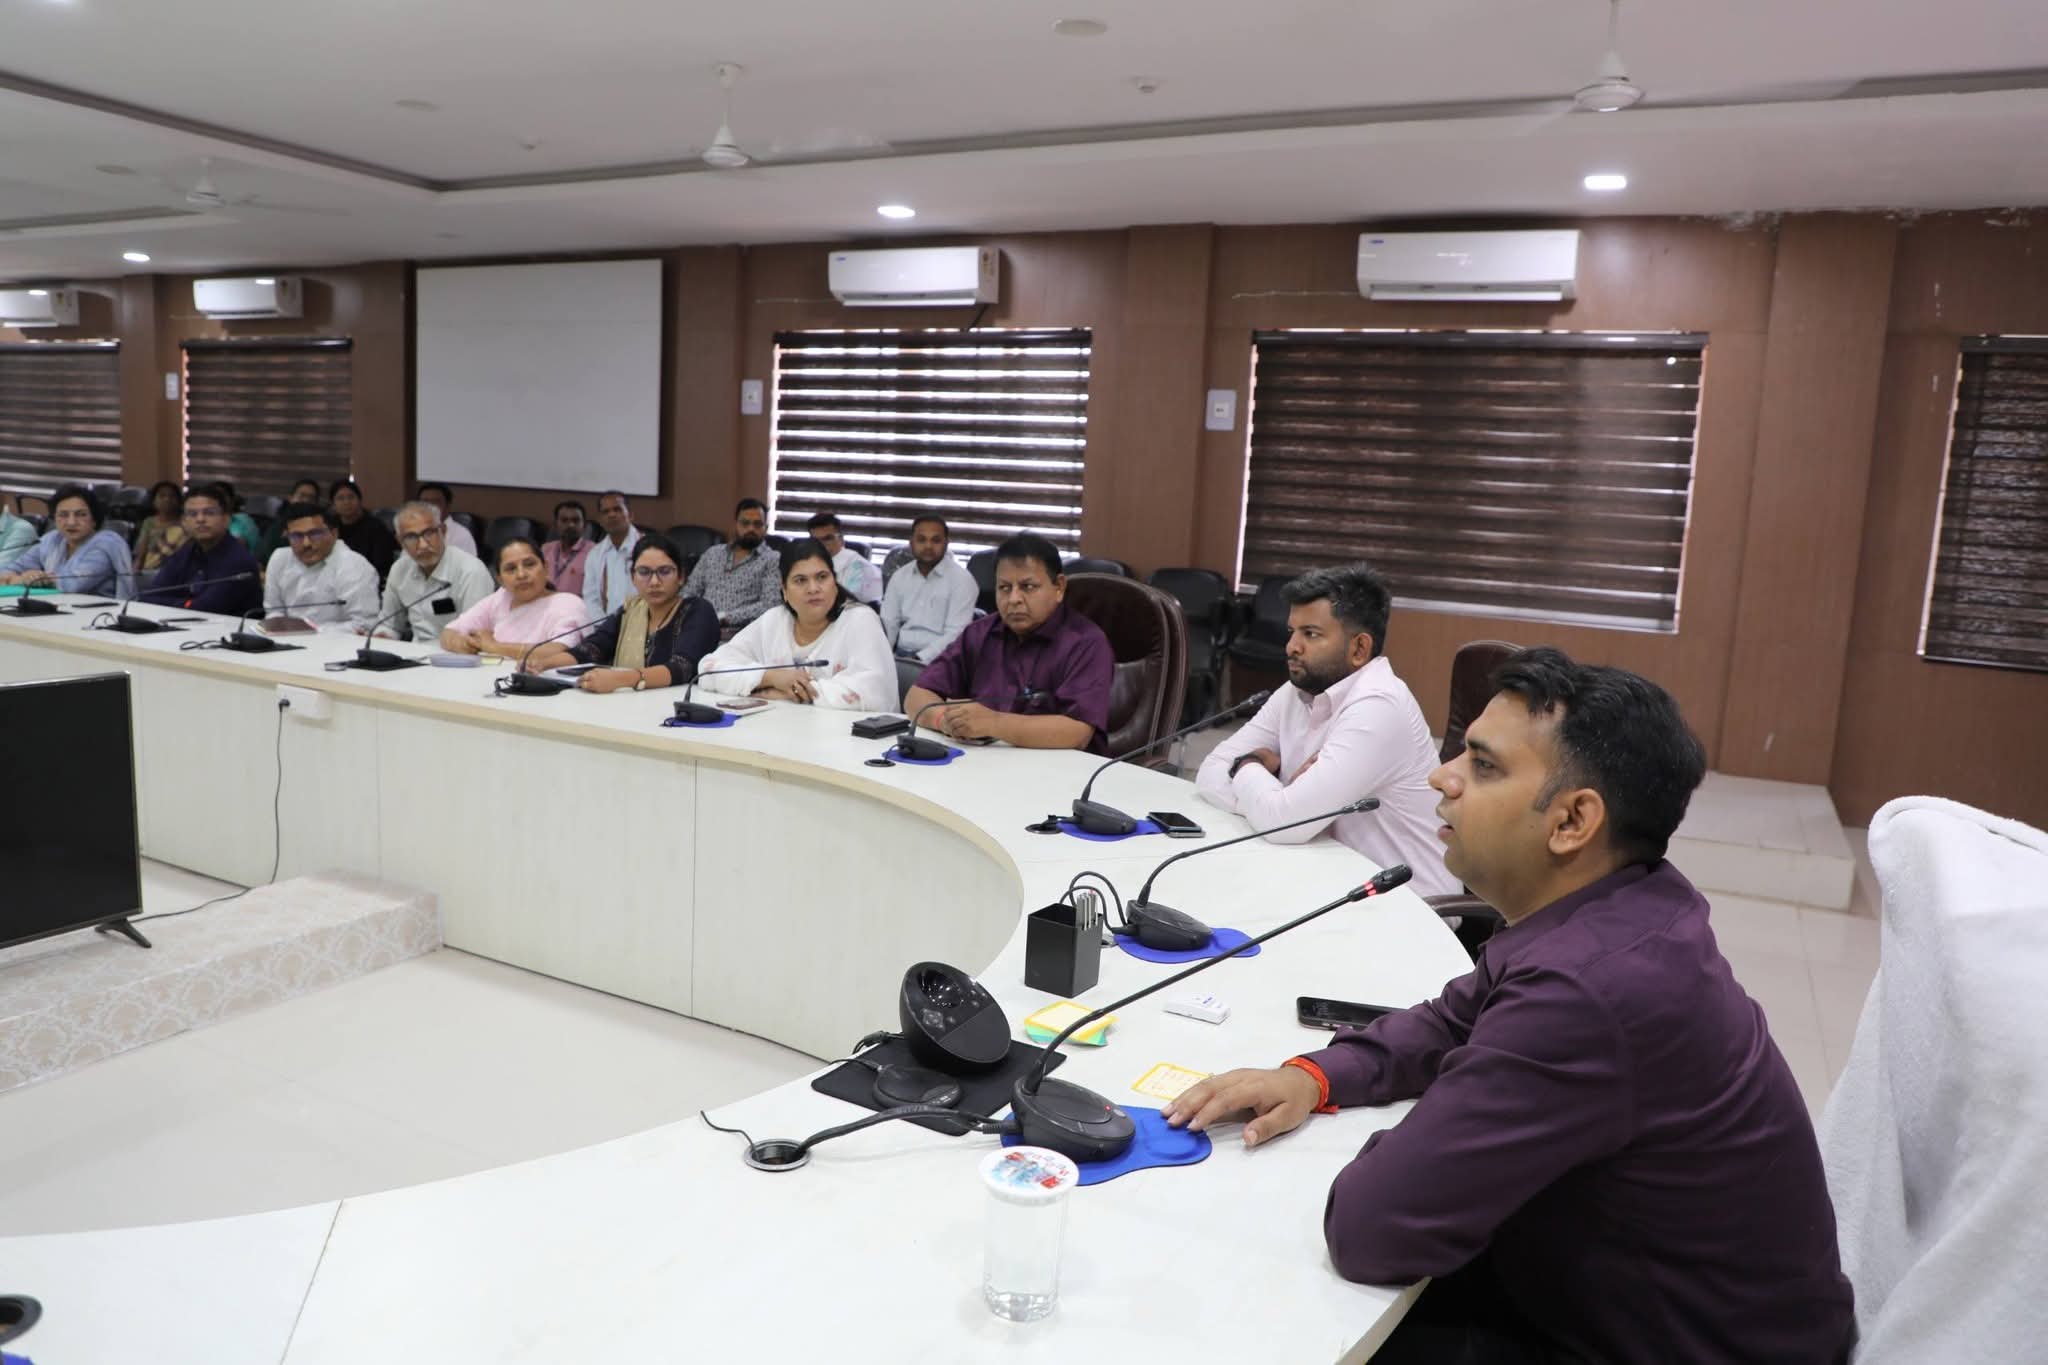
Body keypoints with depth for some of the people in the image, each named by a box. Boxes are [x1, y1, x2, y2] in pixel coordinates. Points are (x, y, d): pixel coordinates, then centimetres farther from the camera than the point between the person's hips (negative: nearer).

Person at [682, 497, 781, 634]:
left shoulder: (770, 561, 6)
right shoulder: (712, 553, 20)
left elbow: (771, 605, -7)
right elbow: (689, 593, 19)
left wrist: (725, 618, -15)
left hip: (739, 635, -4)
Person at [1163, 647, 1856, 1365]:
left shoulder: (1589, 990, -37)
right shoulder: (1623, 905, -5)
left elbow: (1369, 1231, -32)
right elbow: (1454, 1021, 10)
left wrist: (1403, 1142, -10)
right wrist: (1314, 1076, -6)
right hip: (1640, 1287, 8)